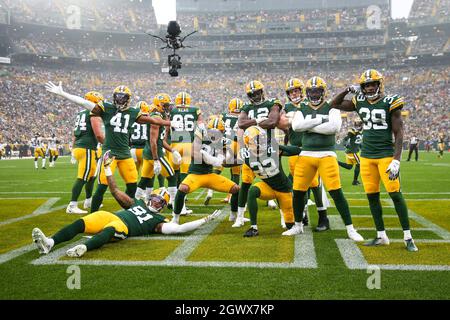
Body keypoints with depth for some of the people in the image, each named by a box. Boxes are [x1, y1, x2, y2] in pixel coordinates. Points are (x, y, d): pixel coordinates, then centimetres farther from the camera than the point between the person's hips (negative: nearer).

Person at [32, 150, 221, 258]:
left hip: (123, 227, -5)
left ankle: (83, 248, -66)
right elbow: (115, 191, 32)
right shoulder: (137, 203, 35)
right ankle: (49, 243, -38)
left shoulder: (158, 220, 20)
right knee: (80, 223, -21)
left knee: (108, 230, -40)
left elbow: (179, 228, 7)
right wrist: (107, 167, 27)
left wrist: (206, 220, 6)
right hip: (110, 216, 5)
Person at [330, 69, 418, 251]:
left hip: (386, 154, -5)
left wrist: (396, 160, -16)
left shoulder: (390, 103, -6)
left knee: (395, 194, -8)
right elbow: (334, 105, 16)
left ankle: (408, 237, 2)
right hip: (366, 155, 5)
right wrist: (348, 90, 1)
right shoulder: (359, 102, 6)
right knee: (372, 196, 6)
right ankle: (381, 236, 17)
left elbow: (399, 133, -7)